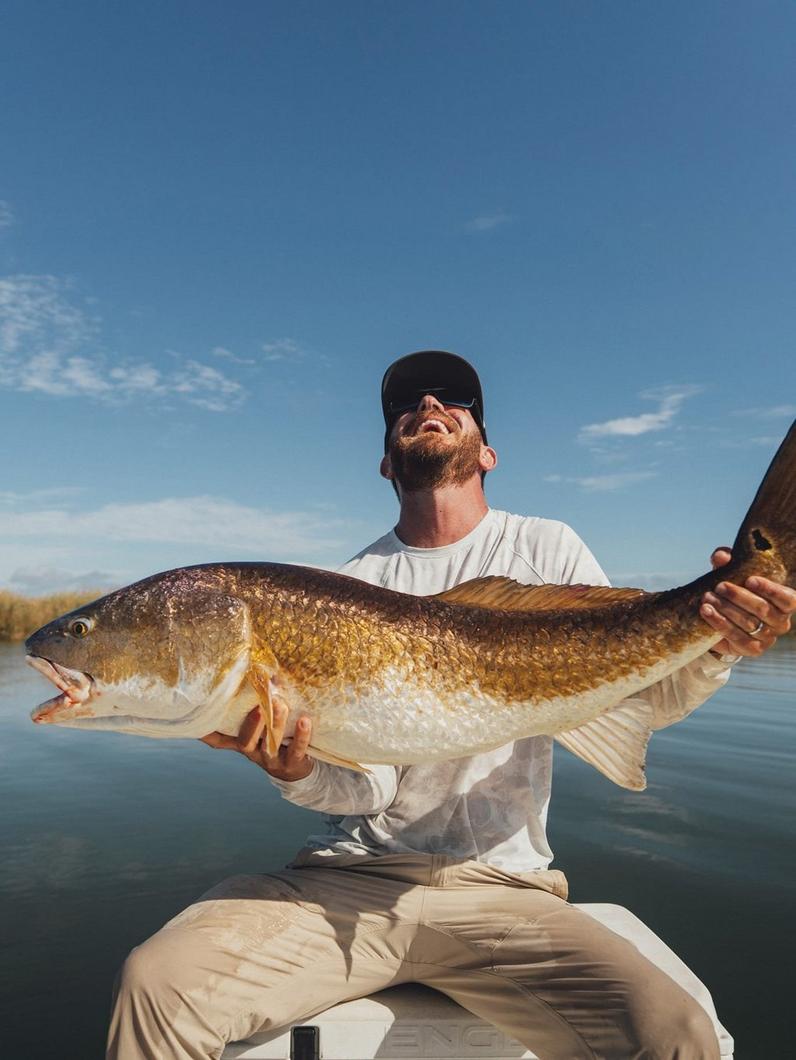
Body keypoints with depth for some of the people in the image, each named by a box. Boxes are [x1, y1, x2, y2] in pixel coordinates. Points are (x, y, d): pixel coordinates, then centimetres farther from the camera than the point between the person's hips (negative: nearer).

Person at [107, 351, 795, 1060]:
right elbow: (370, 785, -2)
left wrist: (717, 650, -18)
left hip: (501, 886, 0)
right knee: (156, 983, -19)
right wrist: (299, 770, -24)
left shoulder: (547, 549, 4)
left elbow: (643, 695, 2)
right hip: (354, 877, 1)